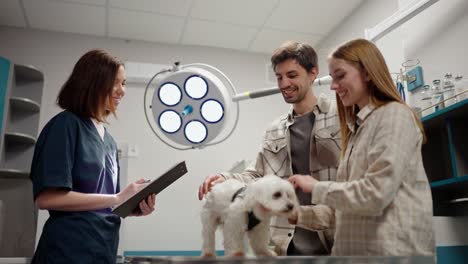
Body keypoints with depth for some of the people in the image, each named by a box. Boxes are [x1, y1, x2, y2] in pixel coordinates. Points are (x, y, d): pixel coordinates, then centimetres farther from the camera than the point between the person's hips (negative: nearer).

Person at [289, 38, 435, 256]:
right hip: (356, 248, 8)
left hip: (393, 249, -8)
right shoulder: (357, 126, 16)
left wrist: (316, 187, -10)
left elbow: (375, 194, -20)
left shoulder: (395, 116, -10)